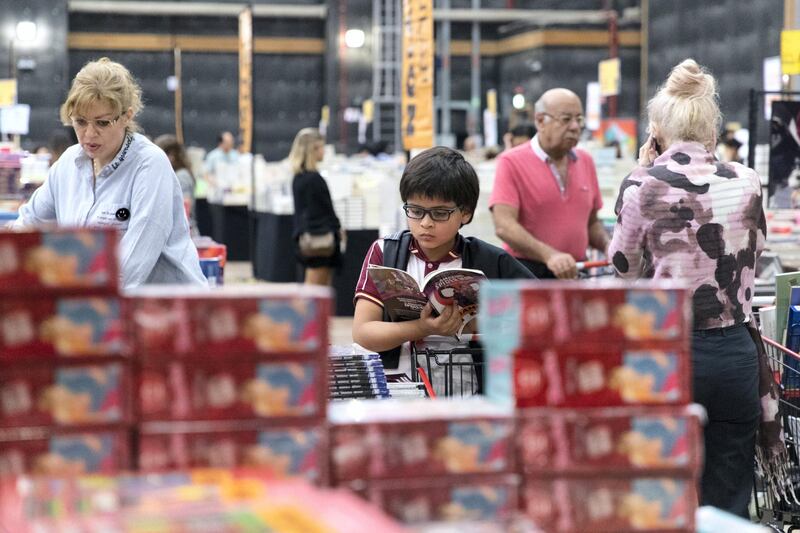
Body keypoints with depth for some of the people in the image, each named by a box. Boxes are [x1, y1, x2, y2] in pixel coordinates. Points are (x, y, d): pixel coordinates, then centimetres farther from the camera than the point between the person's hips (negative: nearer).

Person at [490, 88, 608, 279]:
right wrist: (549, 255, -29)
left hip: (573, 273, 5)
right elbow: (504, 226, -16)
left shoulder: (585, 161, 13)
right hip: (526, 275, -5)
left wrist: (607, 246, 0)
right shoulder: (512, 162, -5)